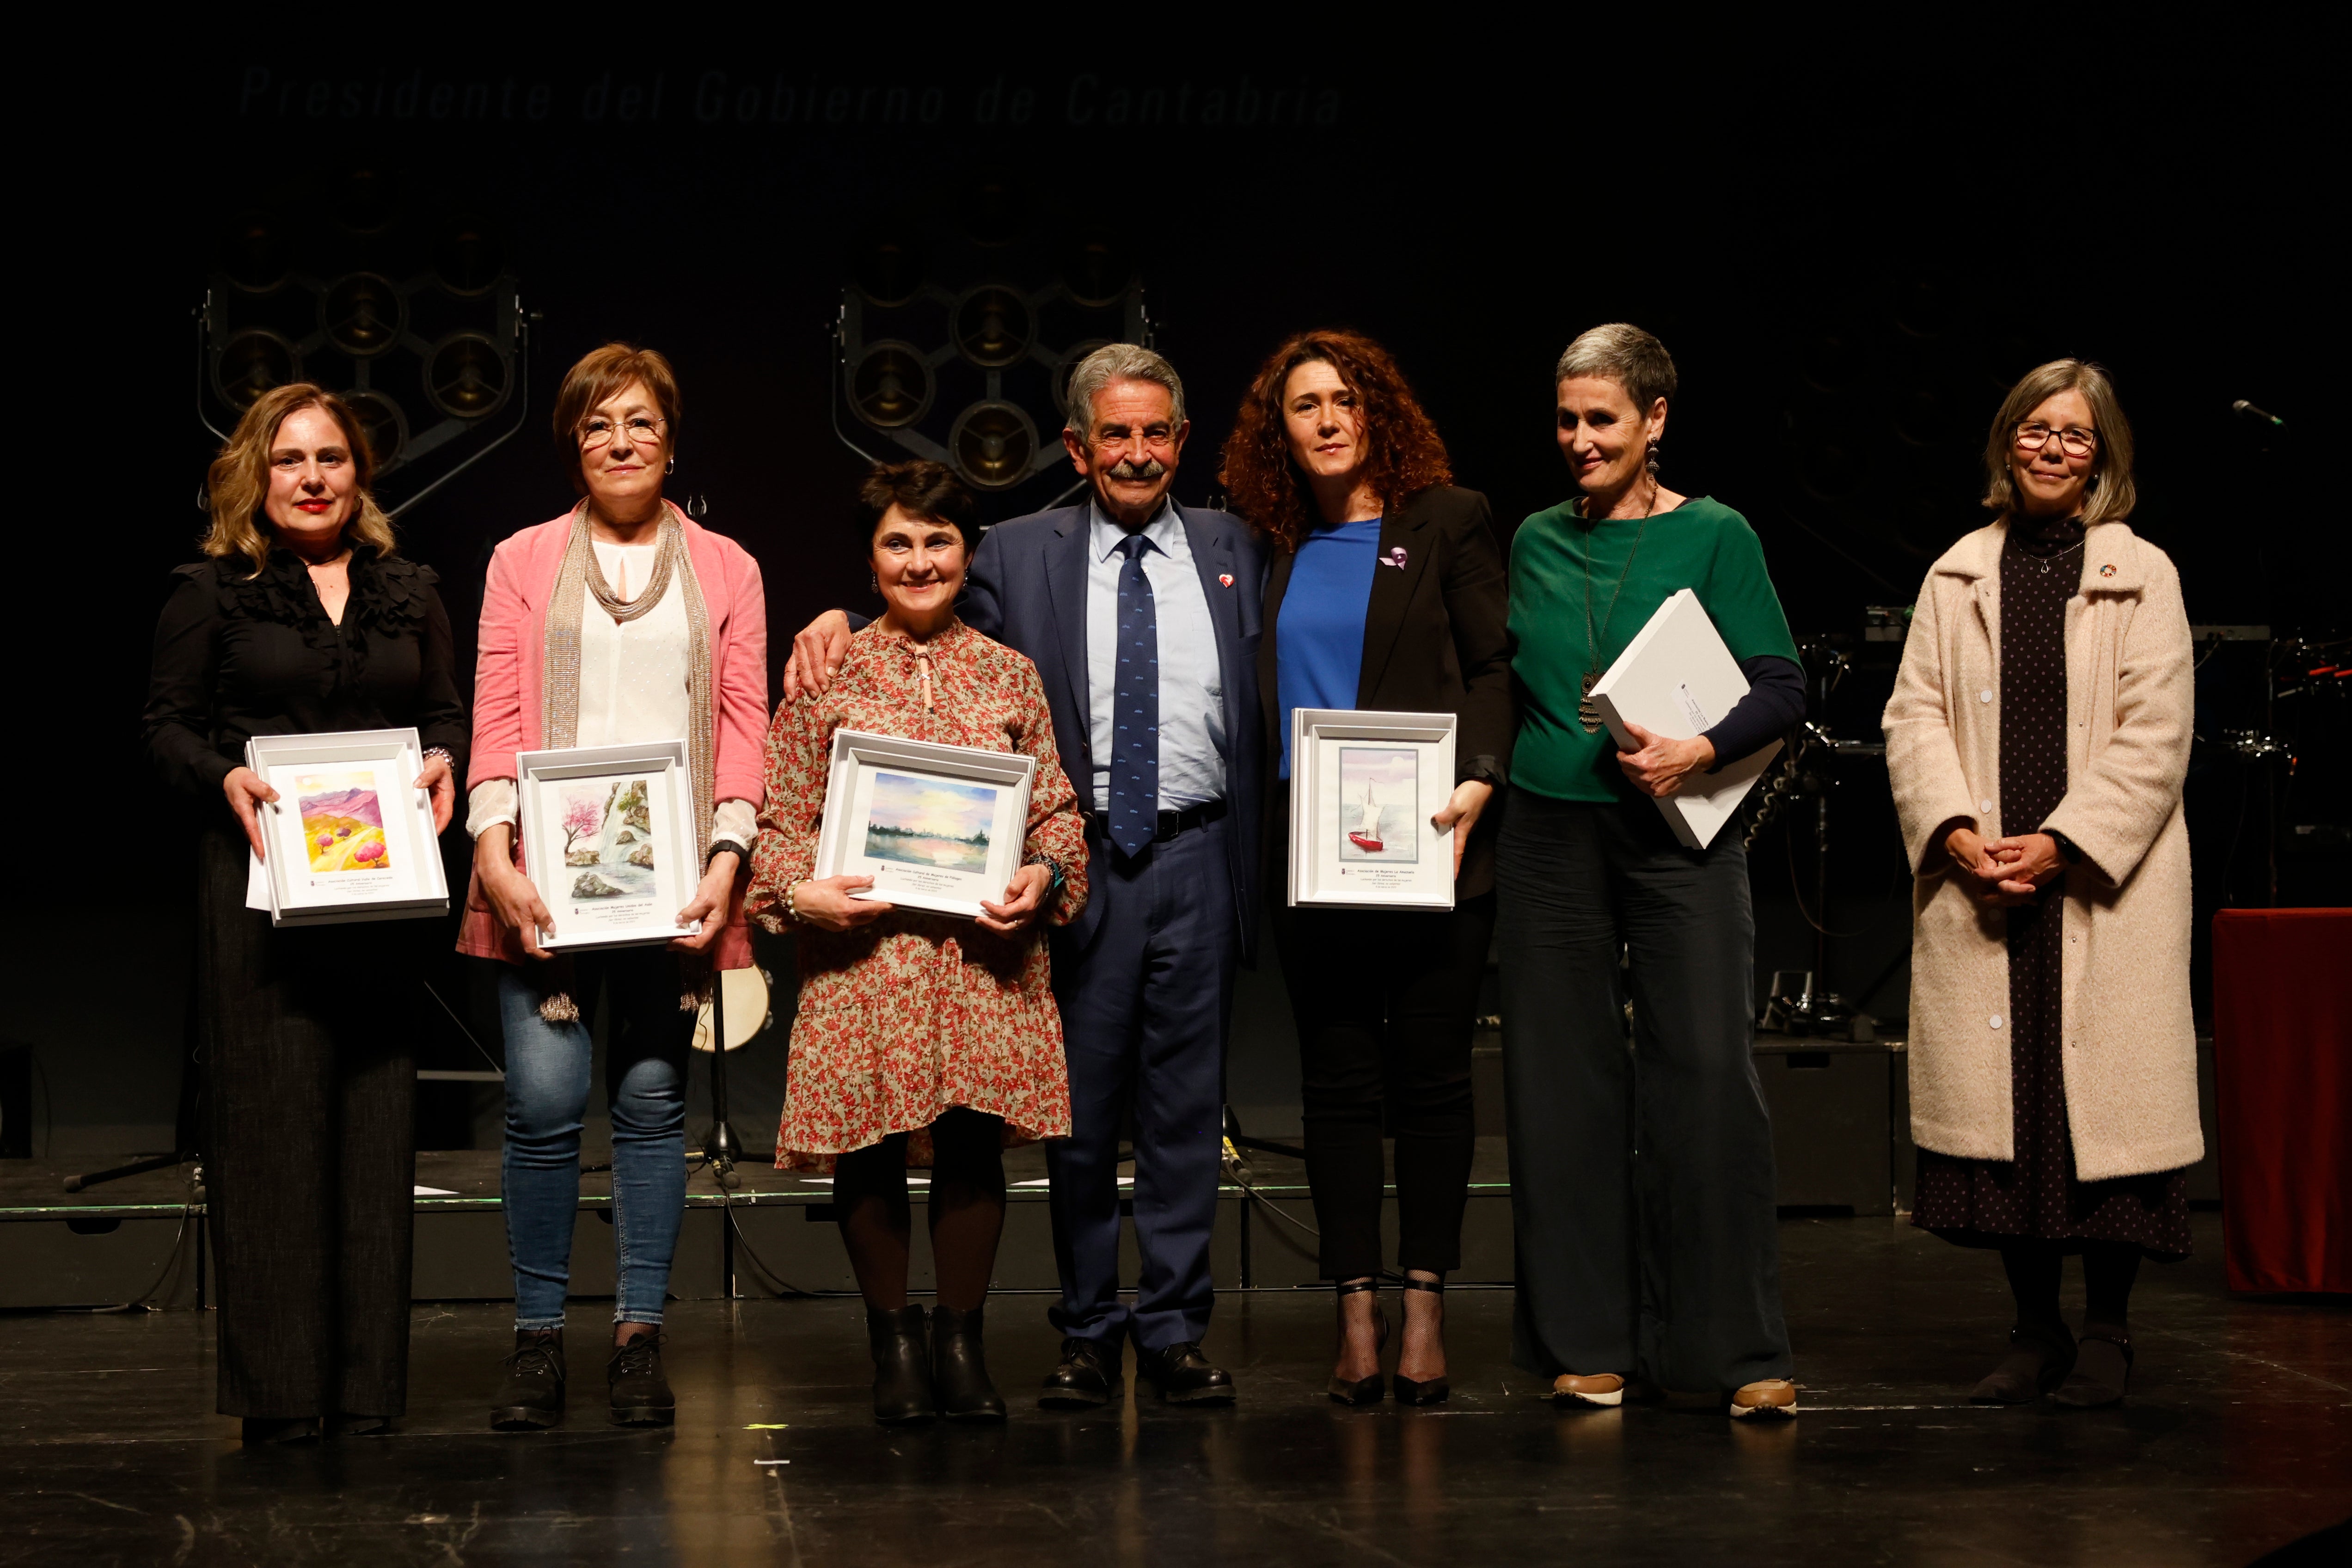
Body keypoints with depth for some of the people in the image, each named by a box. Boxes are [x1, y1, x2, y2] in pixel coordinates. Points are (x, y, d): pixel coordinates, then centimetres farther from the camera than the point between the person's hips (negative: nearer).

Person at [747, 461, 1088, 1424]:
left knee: (974, 1140, -2)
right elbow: (780, 818, 6)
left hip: (986, 948, 1)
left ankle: (961, 1342, 14)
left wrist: (1044, 877, -7)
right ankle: (894, 1342, 18)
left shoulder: (1008, 676, 12)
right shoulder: (827, 677, 7)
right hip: (862, 947, -1)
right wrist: (799, 892, -12)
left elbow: (1057, 807, 12)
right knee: (871, 1150, 1)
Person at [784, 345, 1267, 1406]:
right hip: (1079, 862, -1)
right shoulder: (1019, 556, 7)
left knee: (1187, 1104, 5)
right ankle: (1088, 1331, 14)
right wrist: (840, 622, -13)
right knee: (1079, 1106, 4)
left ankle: (1175, 1329, 13)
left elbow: (1271, 699, 11)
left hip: (1196, 854, 1)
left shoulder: (1233, 551, 11)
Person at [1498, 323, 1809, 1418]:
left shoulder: (1713, 535, 0)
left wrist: (1699, 750, -19)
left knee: (1707, 1074, -7)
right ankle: (1586, 1340, 13)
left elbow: (1782, 686, -4)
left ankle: (1738, 1349, 1)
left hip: (1679, 834, -3)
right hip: (1550, 835, 3)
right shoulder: (1537, 541, 11)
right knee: (1564, 1083, 4)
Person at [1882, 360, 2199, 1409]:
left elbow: (2154, 736, -4)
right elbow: (1914, 714, 7)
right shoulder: (1958, 576, 13)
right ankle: (2035, 1331, 14)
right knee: (1998, 1100, 2)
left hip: (2103, 884, -3)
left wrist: (2061, 844, -13)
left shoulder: (2141, 576, 3)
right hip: (1979, 889, 3)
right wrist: (1956, 831, -9)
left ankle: (2106, 1330, 10)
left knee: (2103, 1097, -3)